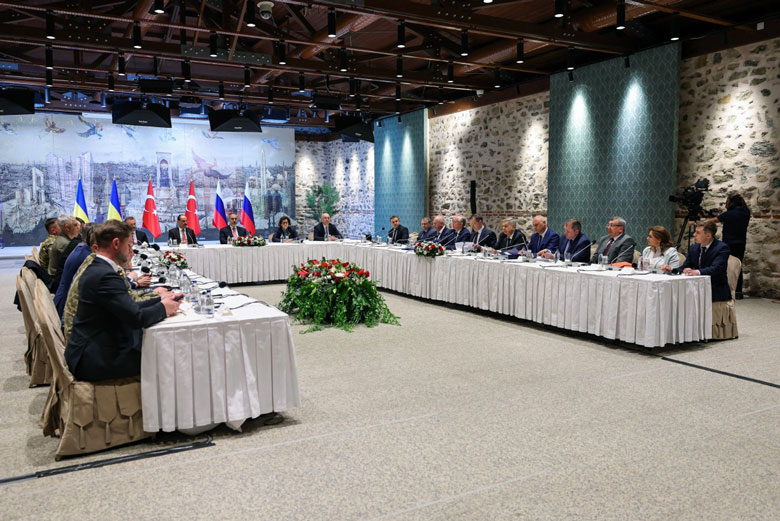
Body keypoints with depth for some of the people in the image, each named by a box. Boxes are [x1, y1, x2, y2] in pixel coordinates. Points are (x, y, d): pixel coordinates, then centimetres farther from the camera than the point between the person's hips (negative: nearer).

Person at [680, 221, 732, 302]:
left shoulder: (722, 248, -10)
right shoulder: (694, 248, 10)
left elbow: (716, 269, -25)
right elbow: (685, 268, 10)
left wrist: (698, 272, -42)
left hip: (716, 291, -6)